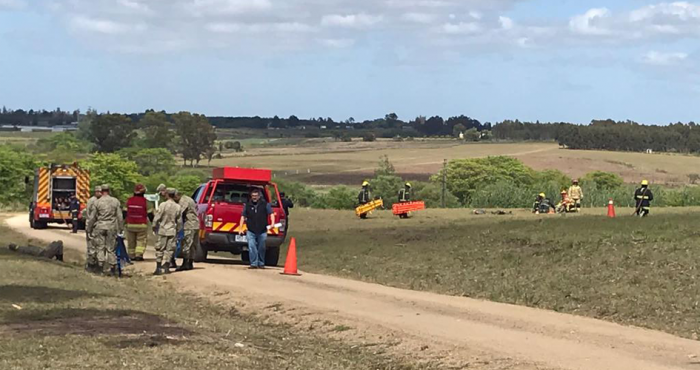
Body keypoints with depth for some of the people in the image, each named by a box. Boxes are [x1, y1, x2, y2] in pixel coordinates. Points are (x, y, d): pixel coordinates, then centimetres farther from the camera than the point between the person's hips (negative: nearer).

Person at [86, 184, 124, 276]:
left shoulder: (97, 202, -4)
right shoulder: (115, 201, 0)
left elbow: (92, 217, 0)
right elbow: (120, 217, 2)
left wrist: (89, 229, 12)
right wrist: (121, 228, 11)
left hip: (100, 227, -1)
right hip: (111, 227, 1)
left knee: (100, 248, 6)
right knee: (111, 248, 7)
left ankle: (101, 266, -1)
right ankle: (113, 268, 7)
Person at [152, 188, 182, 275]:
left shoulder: (163, 205, -12)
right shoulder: (177, 207, -1)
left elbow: (157, 218, -9)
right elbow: (179, 221, 5)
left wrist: (154, 227, 5)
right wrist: (178, 230, 18)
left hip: (162, 230, -3)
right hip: (172, 231, 3)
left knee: (160, 249, 3)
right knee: (169, 249, 9)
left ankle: (158, 268, 1)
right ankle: (166, 267, 10)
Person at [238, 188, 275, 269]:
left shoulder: (265, 204, 4)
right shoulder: (248, 205, 8)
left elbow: (271, 214, -3)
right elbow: (243, 216, 12)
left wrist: (272, 223, -20)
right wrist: (241, 228, 5)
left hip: (262, 231, -1)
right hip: (251, 231, 1)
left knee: (261, 248, 7)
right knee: (251, 247, -11)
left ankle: (261, 264, 20)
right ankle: (253, 263, -8)